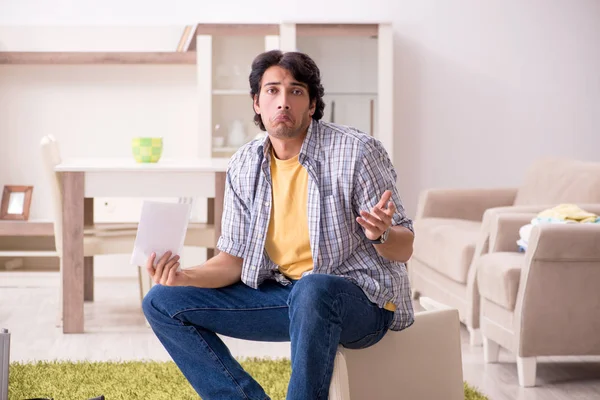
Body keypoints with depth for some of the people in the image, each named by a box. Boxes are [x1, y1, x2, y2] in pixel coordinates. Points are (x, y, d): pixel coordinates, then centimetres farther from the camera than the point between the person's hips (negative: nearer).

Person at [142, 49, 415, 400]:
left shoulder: (358, 151, -12)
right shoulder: (244, 166, 3)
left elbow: (404, 249, -9)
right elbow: (235, 260, 6)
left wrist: (381, 233, -33)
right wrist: (185, 277, -14)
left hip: (362, 299, -6)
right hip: (283, 294, 6)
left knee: (312, 289, -41)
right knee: (162, 302, -2)